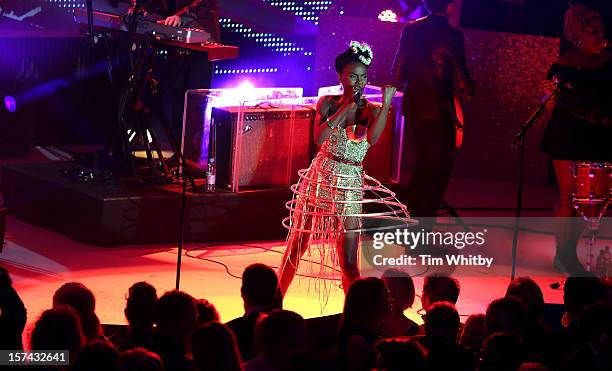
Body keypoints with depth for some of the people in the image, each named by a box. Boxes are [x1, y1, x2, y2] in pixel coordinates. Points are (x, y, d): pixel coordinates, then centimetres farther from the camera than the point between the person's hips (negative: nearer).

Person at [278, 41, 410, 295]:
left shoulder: (371, 110, -4)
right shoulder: (328, 103, -1)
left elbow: (372, 138, -25)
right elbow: (319, 138, -17)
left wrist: (386, 103, -29)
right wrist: (345, 108, -20)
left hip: (350, 186, -1)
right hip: (320, 178, 1)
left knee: (348, 262, -3)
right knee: (296, 245, 10)